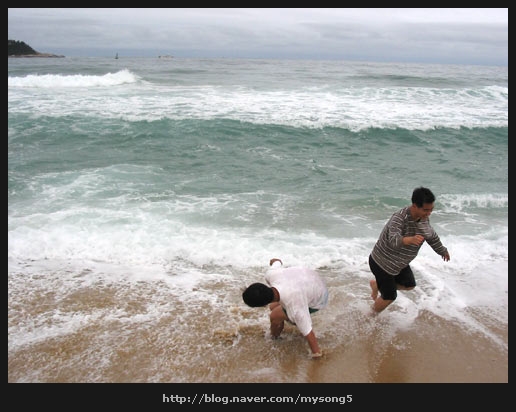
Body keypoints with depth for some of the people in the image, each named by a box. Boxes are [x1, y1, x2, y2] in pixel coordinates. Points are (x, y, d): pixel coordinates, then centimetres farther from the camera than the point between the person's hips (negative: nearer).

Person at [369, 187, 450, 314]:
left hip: (400, 263, 8)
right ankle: (373, 315, 32)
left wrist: (442, 251, 27)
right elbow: (394, 240, -47)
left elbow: (432, 236, 14)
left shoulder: (423, 218, -6)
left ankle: (377, 284, 36)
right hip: (382, 262, -8)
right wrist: (410, 239, -66)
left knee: (409, 285, 16)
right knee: (389, 296, 2)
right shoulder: (399, 218, -32)